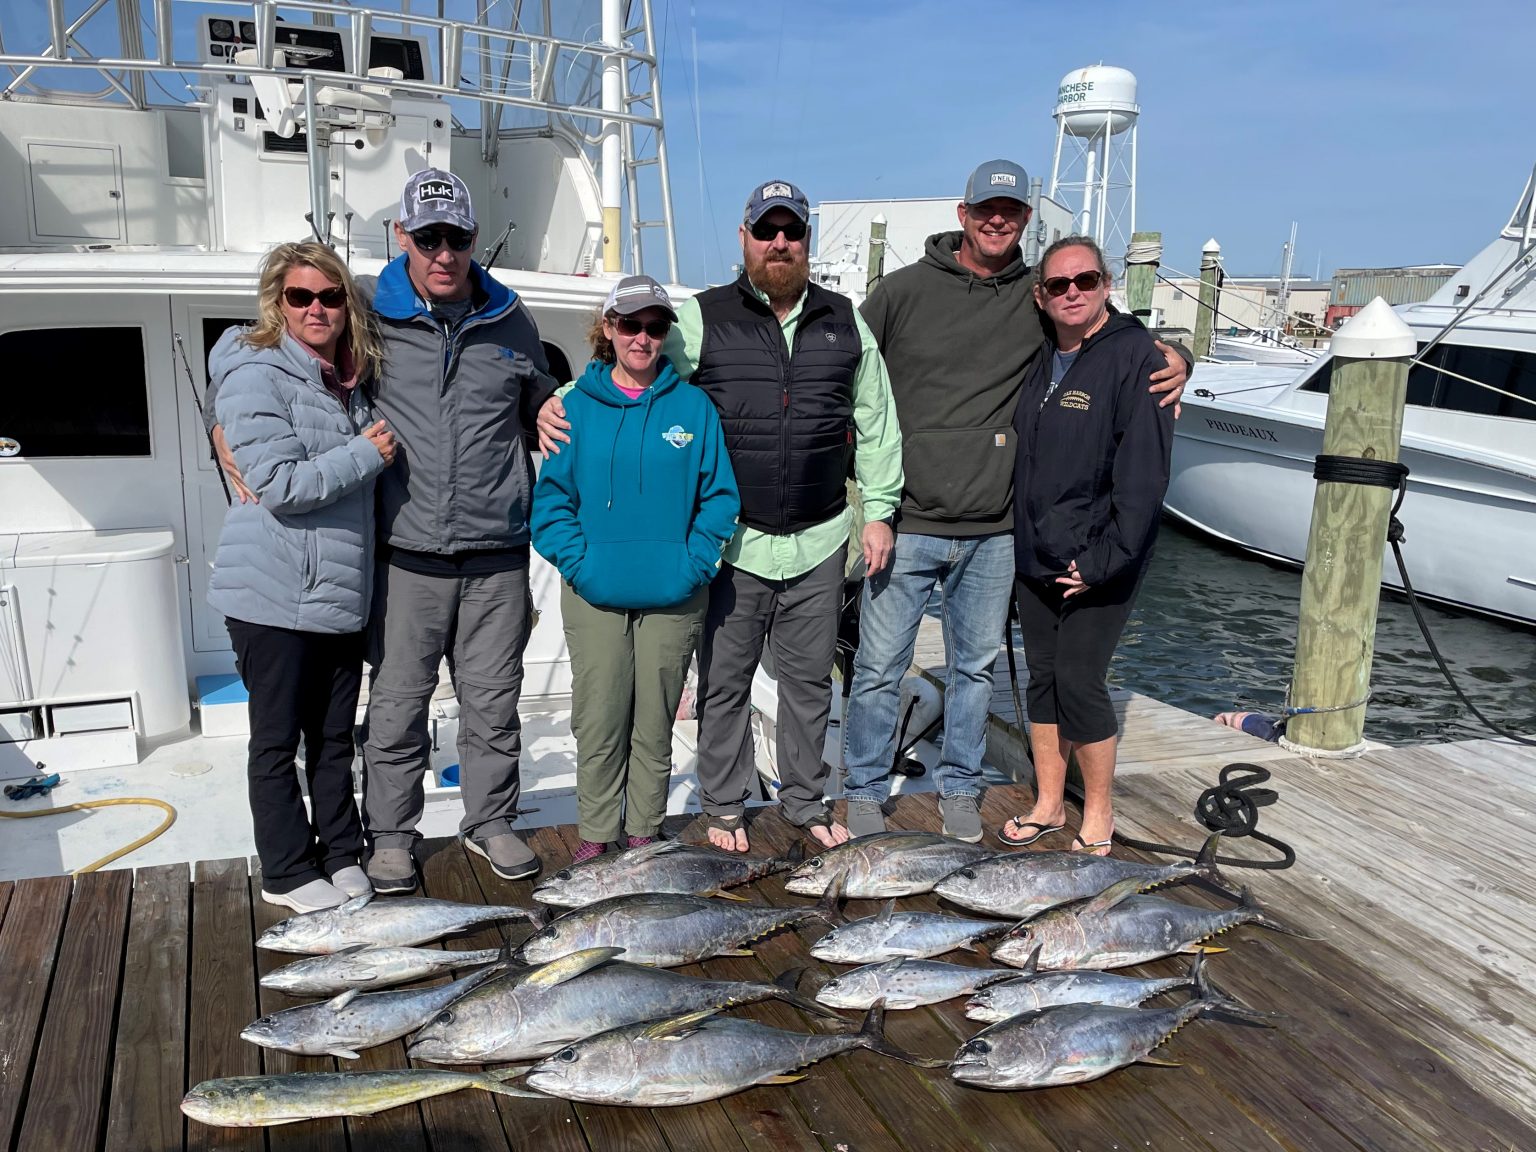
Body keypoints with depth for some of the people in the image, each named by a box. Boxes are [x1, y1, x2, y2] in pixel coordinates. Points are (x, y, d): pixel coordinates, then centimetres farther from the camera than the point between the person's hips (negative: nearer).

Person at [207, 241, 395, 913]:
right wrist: (366, 454, -16)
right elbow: (281, 485, -22)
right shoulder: (256, 376, -12)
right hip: (274, 598, -7)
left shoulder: (349, 380, 11)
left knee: (335, 737, 15)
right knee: (278, 742, 6)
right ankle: (288, 873, 19)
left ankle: (342, 855, 28)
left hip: (341, 595, 7)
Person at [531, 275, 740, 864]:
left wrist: (694, 564, -8)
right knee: (598, 723, 5)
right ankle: (595, 833, 21)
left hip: (672, 598, 0)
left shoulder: (693, 406, 3)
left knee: (655, 725, 10)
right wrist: (578, 562, -10)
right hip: (594, 596, 0)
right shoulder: (576, 406, 3)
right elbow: (550, 494, 2)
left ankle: (645, 833, 25)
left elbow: (720, 496, 3)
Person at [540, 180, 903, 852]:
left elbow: (875, 425, 13)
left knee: (809, 678, 14)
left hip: (820, 542, 2)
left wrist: (878, 511, 9)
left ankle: (805, 800, 32)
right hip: (734, 542, -2)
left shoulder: (845, 323, 8)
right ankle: (723, 806, 27)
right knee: (724, 681, 9)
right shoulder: (702, 319, -1)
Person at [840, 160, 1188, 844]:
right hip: (906, 523, -2)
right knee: (879, 668, 3)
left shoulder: (1041, 298, 6)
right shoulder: (904, 291, -1)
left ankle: (959, 787, 33)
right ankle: (865, 791, 22)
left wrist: (1172, 358, -5)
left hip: (993, 532, 3)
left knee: (975, 666, 15)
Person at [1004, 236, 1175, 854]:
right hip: (1034, 558, 6)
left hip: (1098, 567, -6)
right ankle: (1048, 804, 27)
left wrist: (1102, 561, -18)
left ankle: (1098, 813, 16)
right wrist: (1024, 540, 6)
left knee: (1079, 683, -4)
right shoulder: (1038, 358, 9)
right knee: (1042, 679, 12)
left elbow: (1144, 476, -16)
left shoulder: (1136, 357, -11)